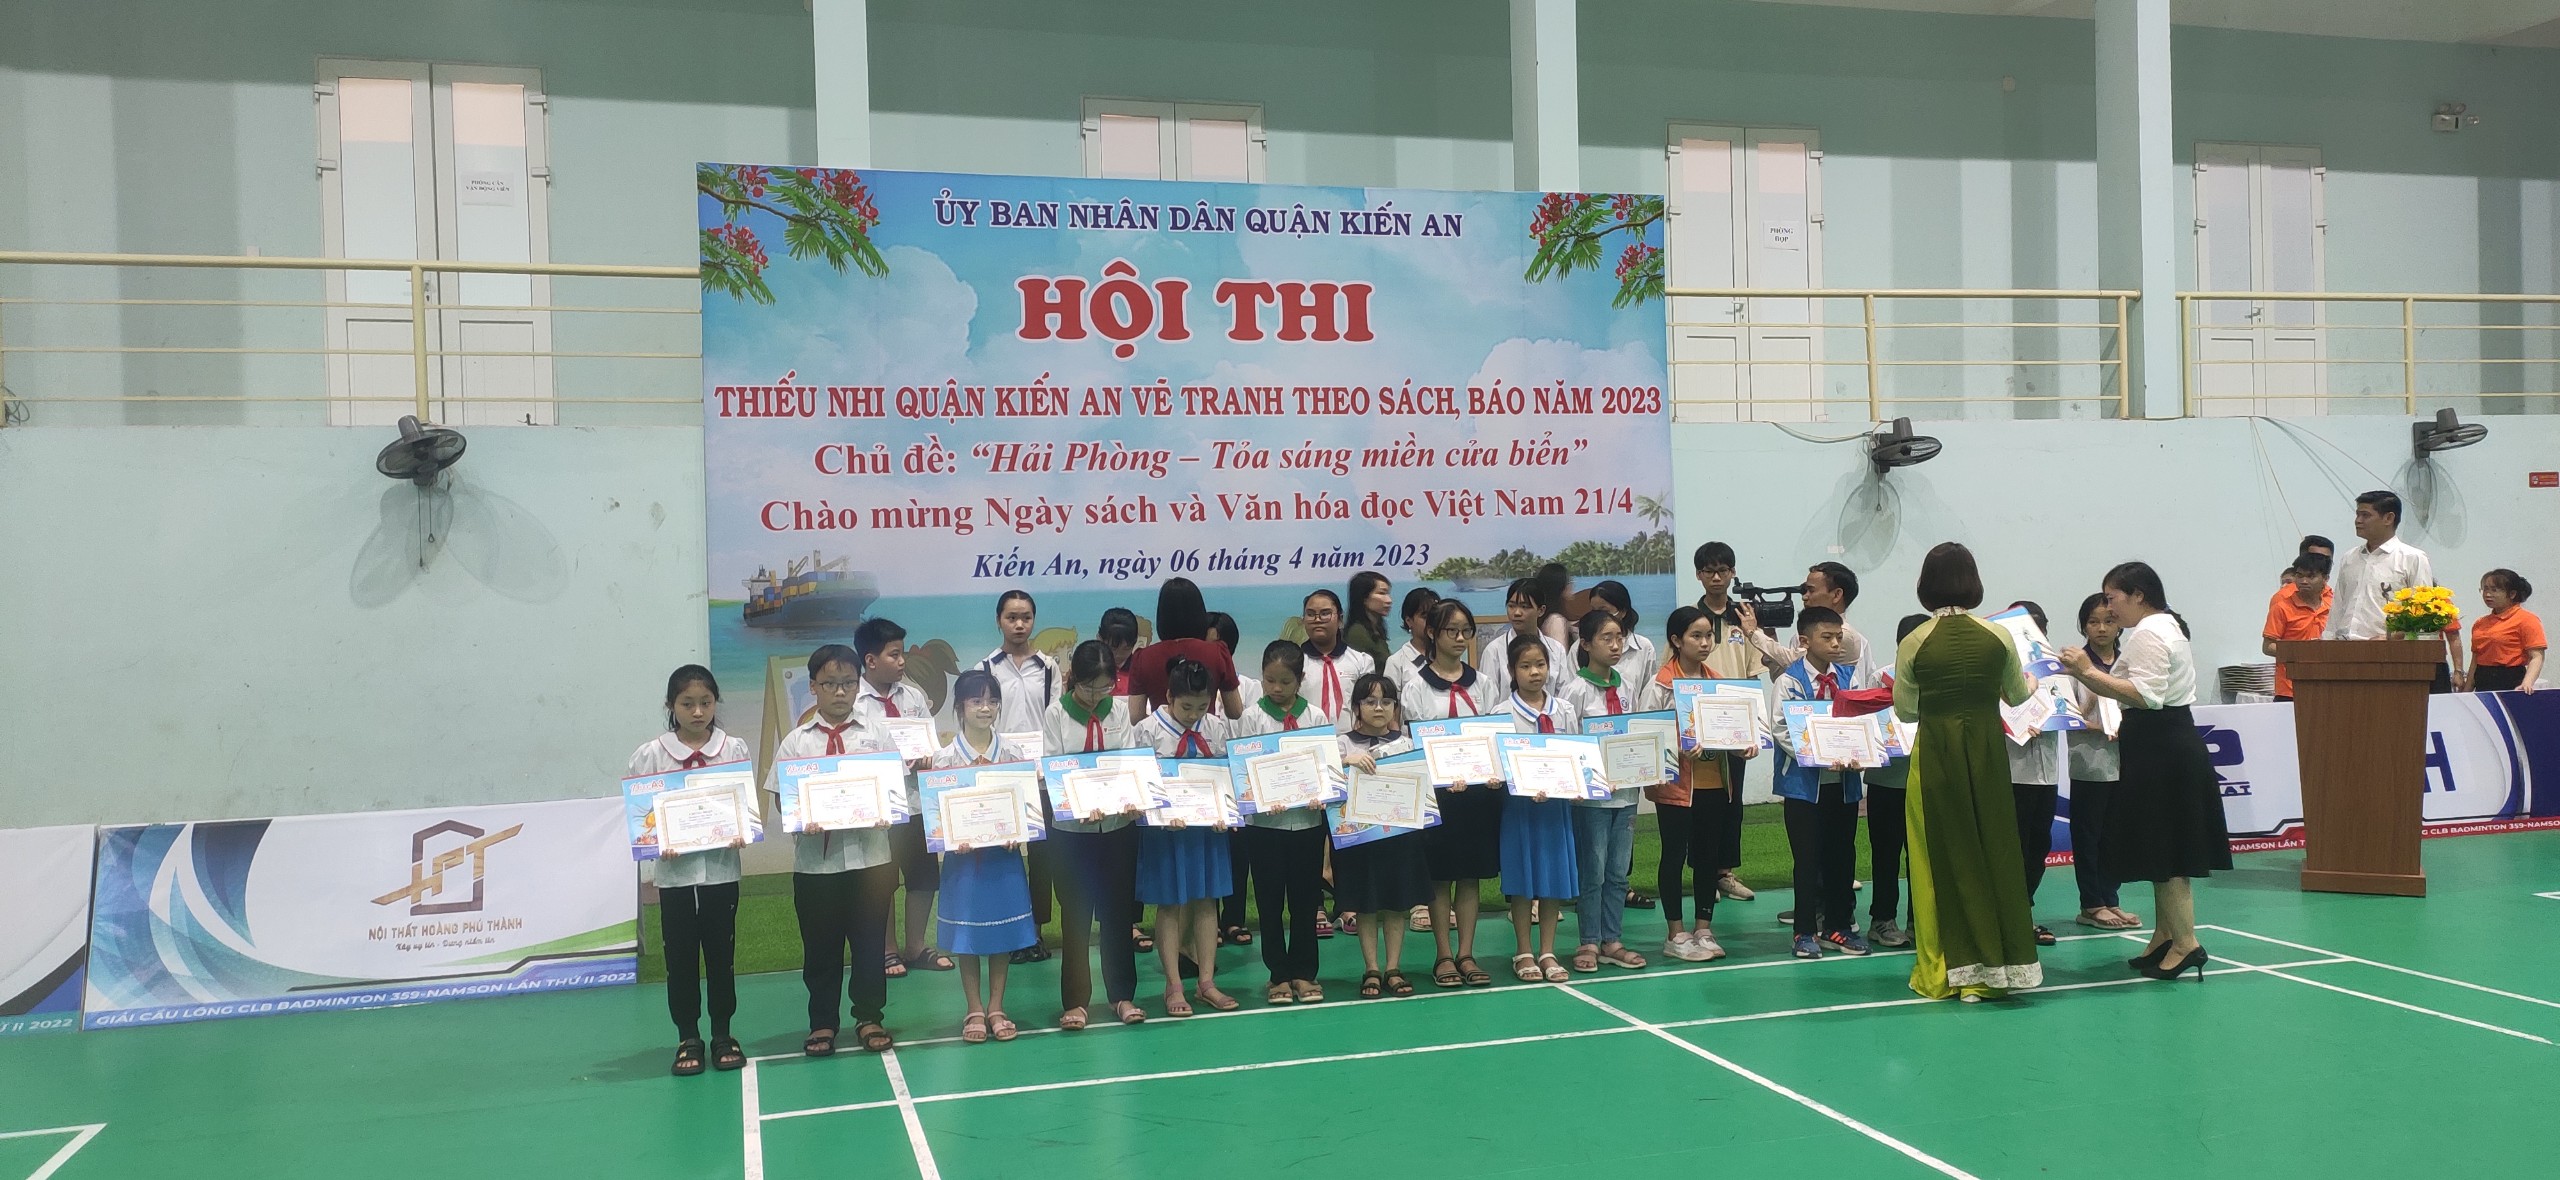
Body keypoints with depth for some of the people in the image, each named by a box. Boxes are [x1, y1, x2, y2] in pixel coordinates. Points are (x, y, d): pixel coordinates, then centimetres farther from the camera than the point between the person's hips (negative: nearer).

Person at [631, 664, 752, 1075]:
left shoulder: (734, 749, 1)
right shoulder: (650, 754, -2)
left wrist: (742, 833, -16)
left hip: (721, 867, 0)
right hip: (674, 871, 0)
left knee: (721, 954, 9)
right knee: (680, 957, 7)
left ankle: (722, 1035, 22)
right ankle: (688, 1038, 19)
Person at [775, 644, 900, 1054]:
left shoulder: (876, 737, 5)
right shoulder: (795, 741, 3)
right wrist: (802, 821, -18)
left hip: (868, 855, 0)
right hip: (814, 859, 0)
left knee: (870, 941, 8)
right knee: (819, 944, 9)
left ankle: (869, 1017, 23)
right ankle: (822, 1021, 23)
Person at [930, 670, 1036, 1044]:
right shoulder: (945, 757, -4)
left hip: (1004, 854, 2)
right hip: (964, 855, -2)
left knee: (1003, 931, 7)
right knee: (968, 934, 6)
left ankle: (996, 1008, 19)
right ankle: (975, 1010, 17)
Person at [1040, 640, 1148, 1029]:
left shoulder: (1118, 710, 4)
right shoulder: (1057, 714, -4)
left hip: (1117, 825, 2)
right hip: (1071, 829, -2)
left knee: (1119, 910, 8)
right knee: (1075, 915, 4)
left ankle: (1122, 995, 19)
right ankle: (1075, 1000, 13)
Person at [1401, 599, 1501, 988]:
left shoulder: (1481, 684, 10)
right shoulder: (1416, 686, 0)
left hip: (1479, 788, 3)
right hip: (1437, 791, -3)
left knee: (1471, 874, 6)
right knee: (1440, 875, 2)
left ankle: (1466, 953, 13)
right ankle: (1444, 956, 10)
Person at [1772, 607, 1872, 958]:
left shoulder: (1850, 676, 6)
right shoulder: (1790, 680, -6)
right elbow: (1782, 730, -12)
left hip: (1844, 779, 4)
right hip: (1804, 781, -4)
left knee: (1842, 854, 10)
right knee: (1808, 857, 2)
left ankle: (1838, 926, 23)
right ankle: (1806, 931, 12)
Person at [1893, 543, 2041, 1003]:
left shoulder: (1913, 644, -9)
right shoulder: (1998, 637, -4)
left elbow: (1905, 711, 0)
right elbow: (2018, 696, 10)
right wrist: (2007, 684, 33)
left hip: (1935, 755, -1)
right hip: (1987, 750, 2)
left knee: (1943, 856, 7)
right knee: (1994, 848, 11)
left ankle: (1949, 970, 11)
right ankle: (1996, 967, 15)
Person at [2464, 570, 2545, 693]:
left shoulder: (2526, 620, -3)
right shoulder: (2479, 624, 16)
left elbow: (2536, 658, -10)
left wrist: (2526, 685, -25)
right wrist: (2465, 695, 15)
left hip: (2510, 684, -6)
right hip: (2482, 685, 6)